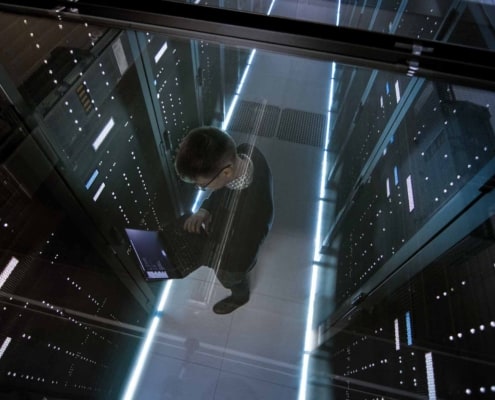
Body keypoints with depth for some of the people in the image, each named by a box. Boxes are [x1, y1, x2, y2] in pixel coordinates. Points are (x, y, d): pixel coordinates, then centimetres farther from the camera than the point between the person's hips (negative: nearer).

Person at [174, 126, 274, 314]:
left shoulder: (252, 213, -49)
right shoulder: (244, 152, -30)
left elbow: (241, 261, -28)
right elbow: (223, 188, -8)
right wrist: (204, 210, -22)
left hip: (234, 257, -6)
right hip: (228, 231, 6)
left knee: (231, 279, 30)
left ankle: (239, 297, 65)